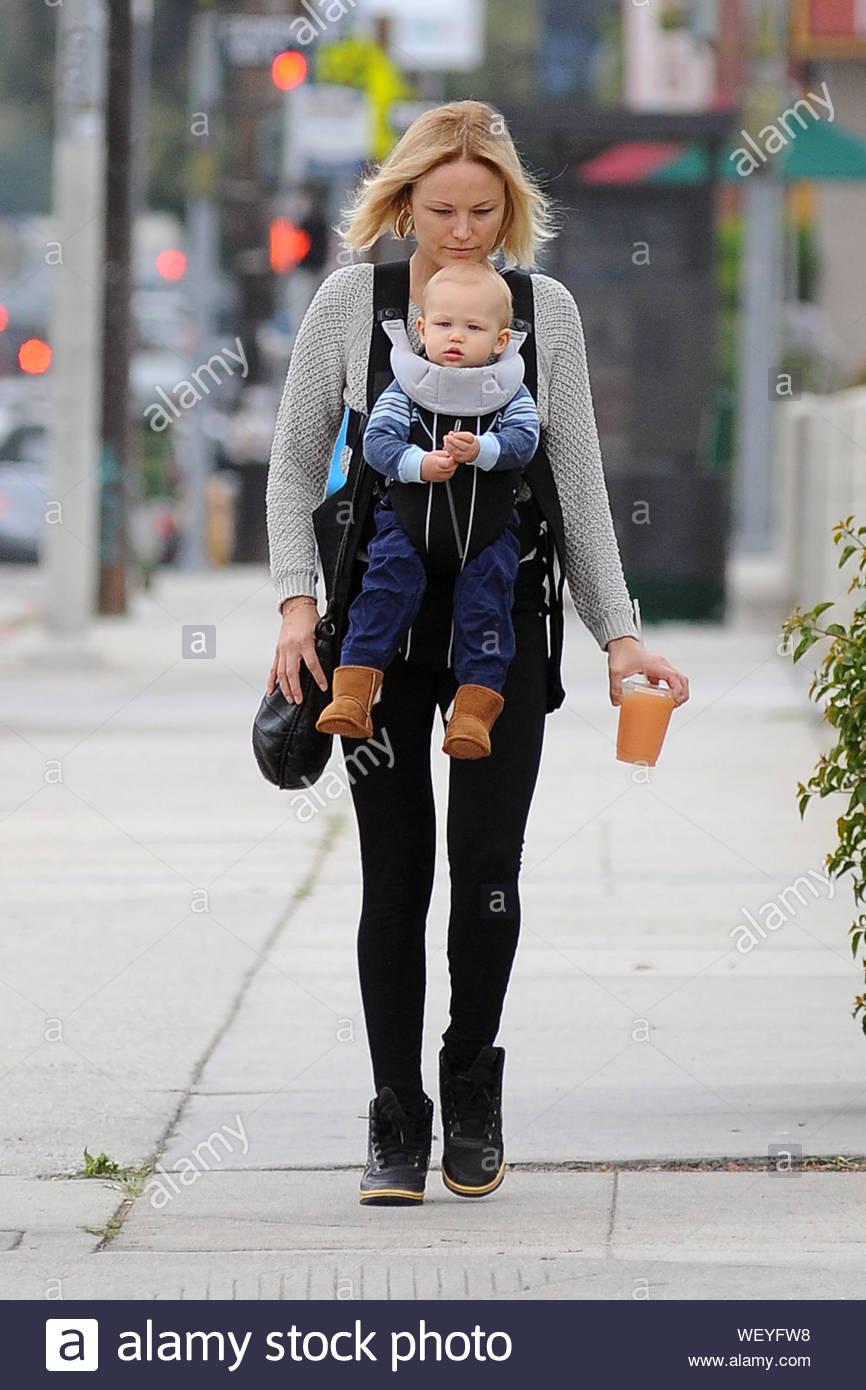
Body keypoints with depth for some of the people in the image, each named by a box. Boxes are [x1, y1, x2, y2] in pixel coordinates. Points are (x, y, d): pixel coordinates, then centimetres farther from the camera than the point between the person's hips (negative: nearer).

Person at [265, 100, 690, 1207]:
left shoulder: (546, 309, 2)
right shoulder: (349, 304, -1)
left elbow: (577, 482, 7)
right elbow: (295, 464, 6)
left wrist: (618, 634, 2)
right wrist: (297, 605, -5)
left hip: (502, 614, 1)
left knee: (488, 867, -4)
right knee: (396, 874, -2)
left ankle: (472, 1088, 19)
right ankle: (397, 1122, 8)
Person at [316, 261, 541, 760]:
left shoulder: (509, 391, 1)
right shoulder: (406, 388, -1)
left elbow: (524, 440, -10)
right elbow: (378, 439, -8)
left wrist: (482, 450, -29)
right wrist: (419, 464, -26)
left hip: (489, 524, 0)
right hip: (409, 518, 0)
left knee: (484, 601, -10)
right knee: (388, 586, -16)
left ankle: (476, 705, -6)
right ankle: (353, 691, -16)